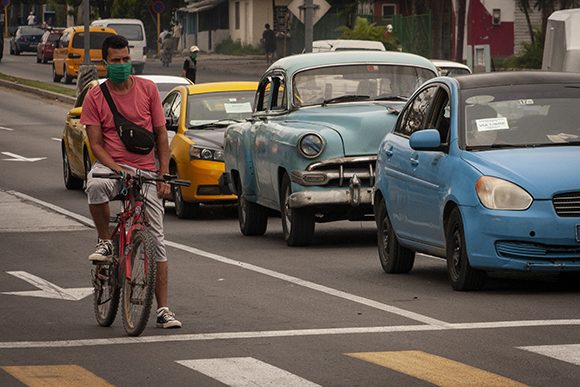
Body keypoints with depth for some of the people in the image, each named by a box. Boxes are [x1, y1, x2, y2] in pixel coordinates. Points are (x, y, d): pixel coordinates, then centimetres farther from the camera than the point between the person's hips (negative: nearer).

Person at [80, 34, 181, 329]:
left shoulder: (148, 89, 4)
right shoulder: (95, 97, -1)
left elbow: (160, 134, 7)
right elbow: (96, 144, -4)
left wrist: (164, 174, -2)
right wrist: (118, 169, -21)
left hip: (146, 170, 2)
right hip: (111, 164, -1)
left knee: (156, 239, -2)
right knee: (95, 185, -39)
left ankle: (163, 310, 3)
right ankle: (105, 242, -12)